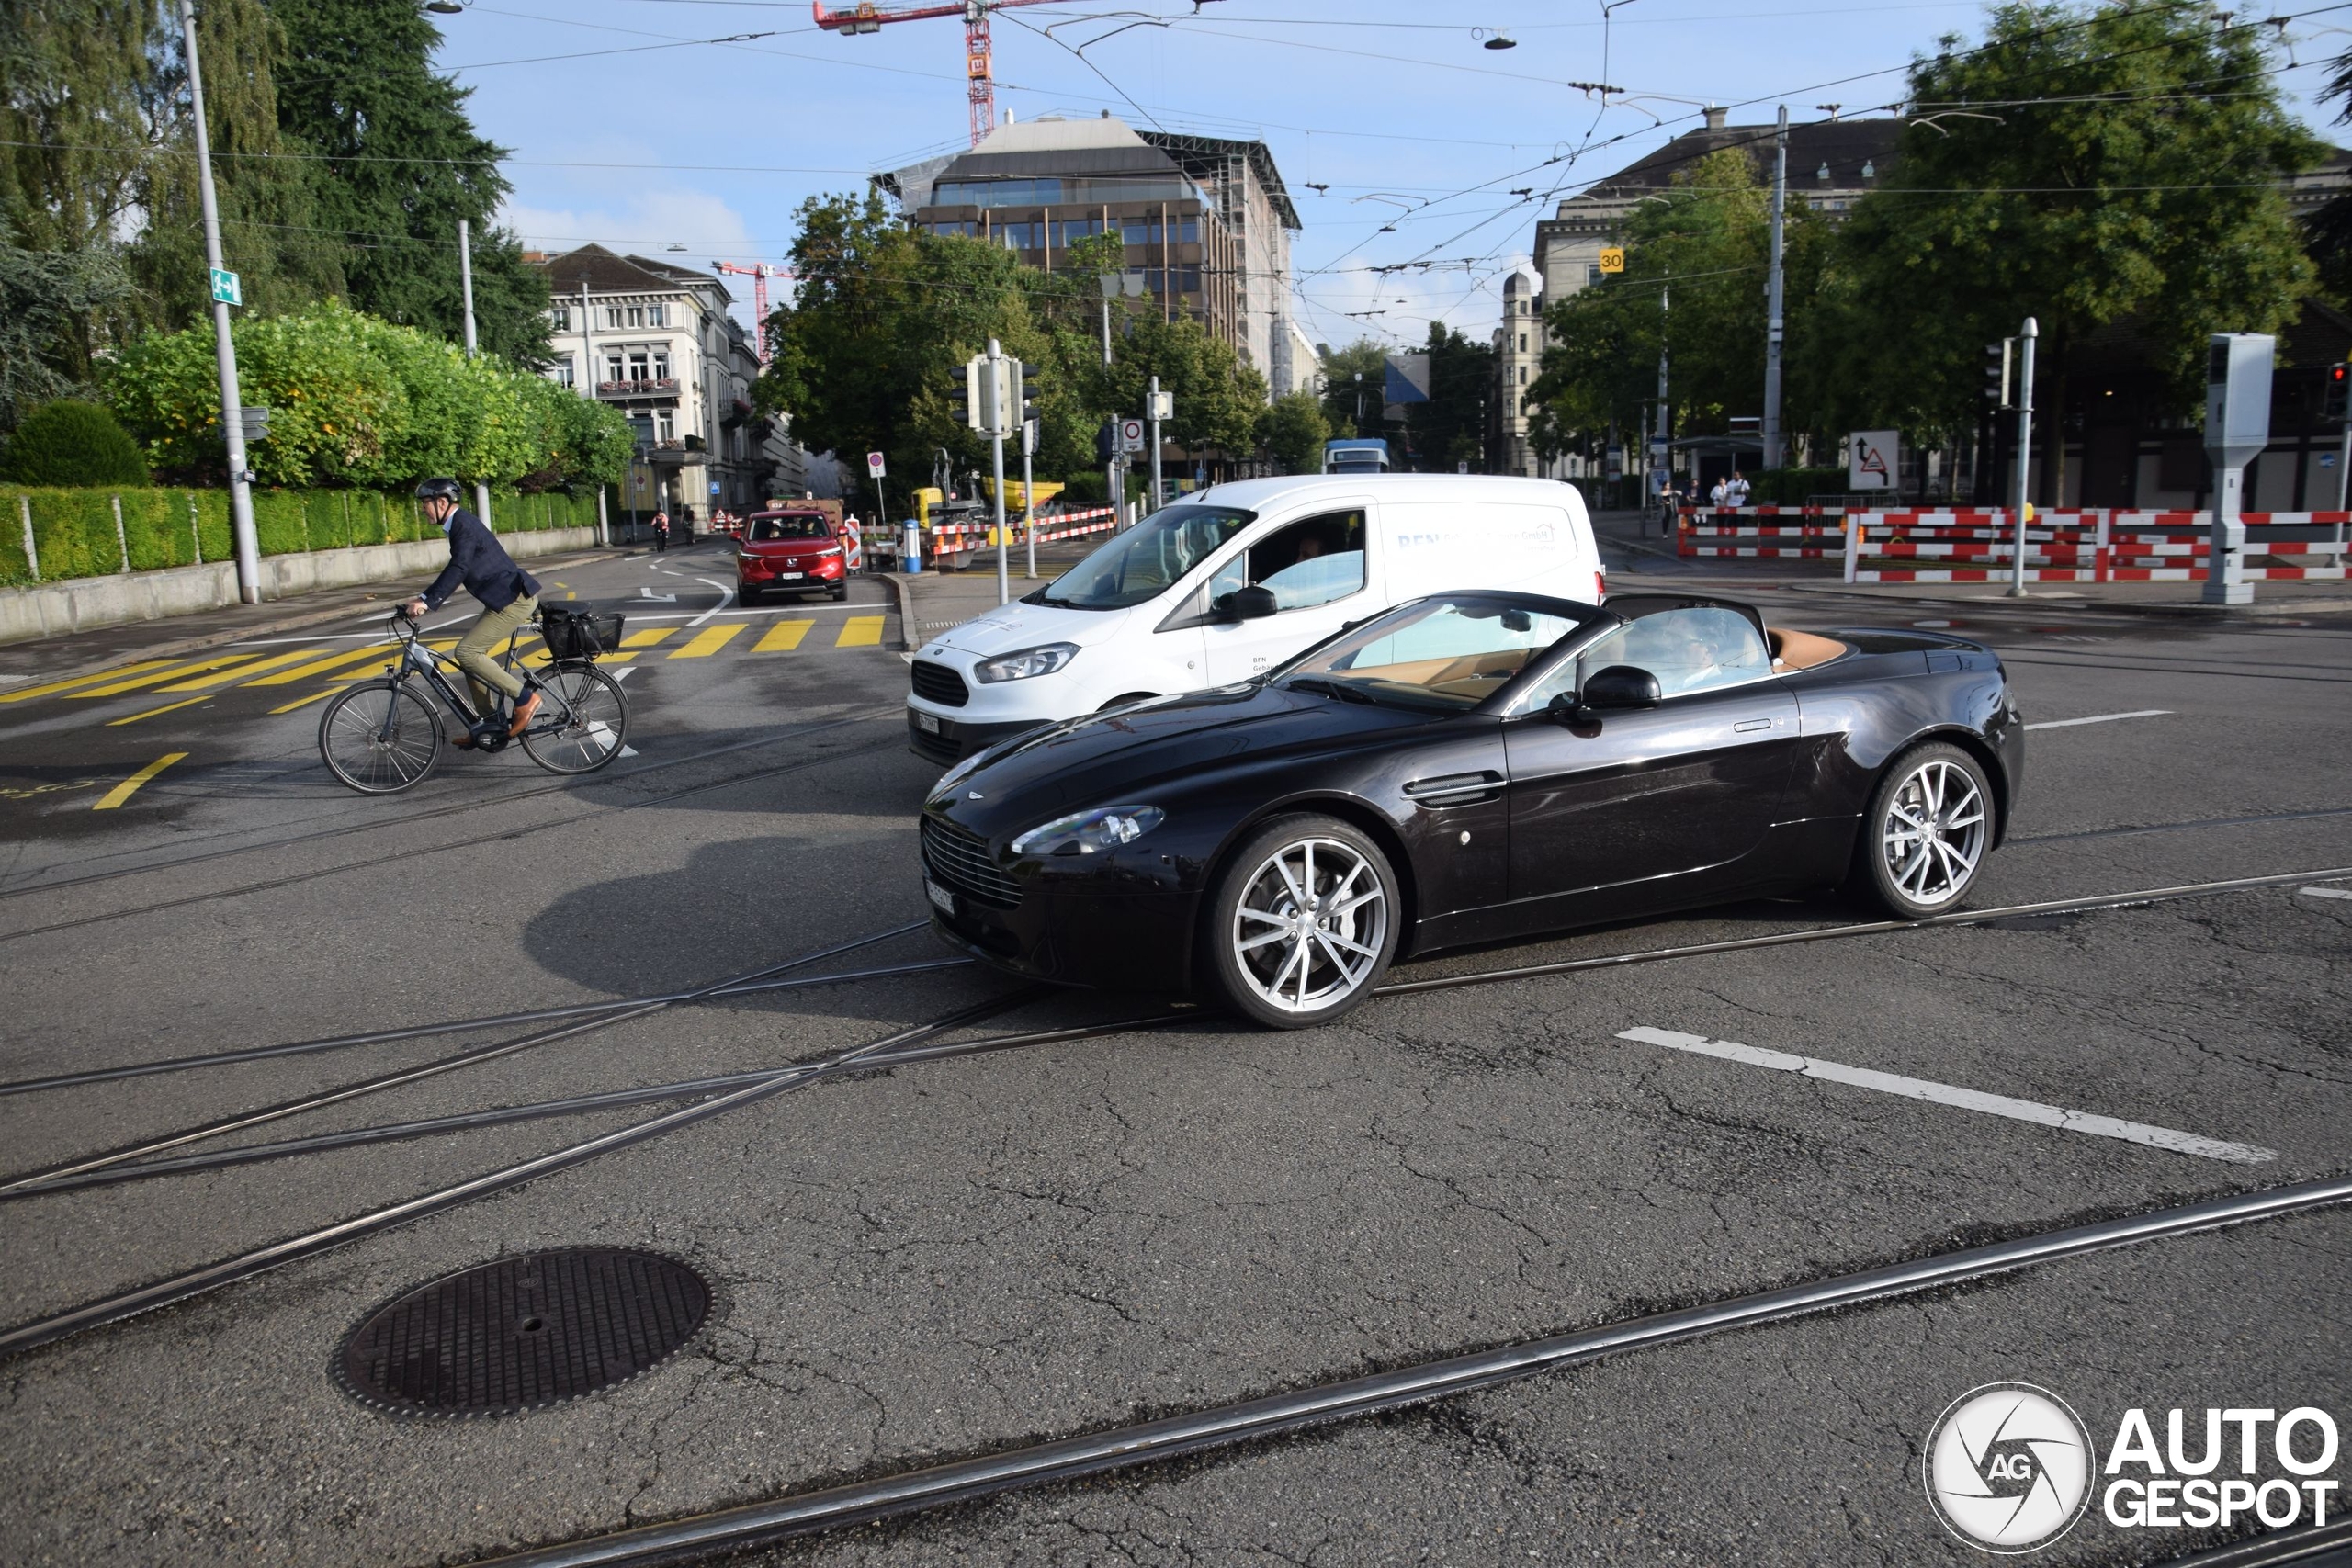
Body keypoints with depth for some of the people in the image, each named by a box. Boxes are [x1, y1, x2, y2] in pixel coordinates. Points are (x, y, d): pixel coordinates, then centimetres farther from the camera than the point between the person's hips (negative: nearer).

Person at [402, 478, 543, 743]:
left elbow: (458, 569, -28)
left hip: (514, 599, -10)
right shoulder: (459, 523, 15)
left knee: (467, 652, -14)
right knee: (471, 654, 11)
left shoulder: (464, 525, -16)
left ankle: (525, 697, -7)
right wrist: (424, 598, 20)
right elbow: (455, 569, 23)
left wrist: (428, 601, -34)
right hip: (504, 599, 10)